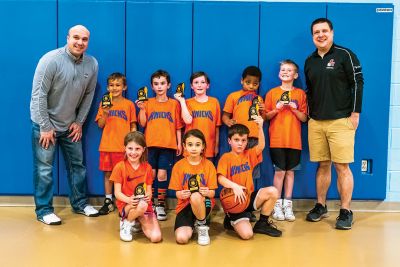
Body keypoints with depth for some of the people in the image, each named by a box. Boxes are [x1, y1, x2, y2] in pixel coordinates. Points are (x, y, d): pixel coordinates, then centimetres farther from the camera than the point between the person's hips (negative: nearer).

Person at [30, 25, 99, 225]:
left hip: (71, 124, 5)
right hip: (46, 123, -5)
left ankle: (80, 204, 26)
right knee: (44, 168, -1)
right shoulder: (51, 60, -19)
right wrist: (45, 127, -18)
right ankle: (43, 210, 10)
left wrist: (79, 122, 3)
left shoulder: (92, 64, -4)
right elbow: (39, 95, -19)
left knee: (77, 164, 12)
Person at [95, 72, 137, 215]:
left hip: (124, 146, -2)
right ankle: (108, 202, 17)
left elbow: (133, 126, 3)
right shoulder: (104, 104, 8)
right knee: (108, 173, 7)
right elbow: (100, 125, 6)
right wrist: (105, 113, -11)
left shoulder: (129, 104, 2)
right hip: (107, 145, 3)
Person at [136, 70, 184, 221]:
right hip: (150, 144, 1)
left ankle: (161, 205, 7)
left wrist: (179, 143, 3)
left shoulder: (174, 104, 7)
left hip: (168, 144, -1)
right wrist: (141, 109, -10)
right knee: (150, 174, 1)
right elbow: (142, 123, 3)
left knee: (162, 174, -3)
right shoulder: (148, 103, 9)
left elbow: (178, 126, 7)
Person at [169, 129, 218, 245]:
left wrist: (207, 193, -26)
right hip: (185, 205, 0)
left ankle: (202, 225, -10)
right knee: (181, 238, -26)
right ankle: (191, 224, 10)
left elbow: (212, 193, -3)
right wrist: (181, 194, -22)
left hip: (204, 204, 0)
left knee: (195, 196, -38)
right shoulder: (178, 166, 0)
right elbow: (178, 193, 1)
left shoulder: (209, 165, -1)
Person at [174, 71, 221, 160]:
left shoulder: (214, 102, 5)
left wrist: (217, 145, 9)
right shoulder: (188, 103, 4)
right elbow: (188, 120, -14)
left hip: (209, 149, 1)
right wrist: (182, 101, -10)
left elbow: (217, 126, 8)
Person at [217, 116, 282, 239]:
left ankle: (262, 223, 1)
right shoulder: (226, 157, -5)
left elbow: (261, 146, -12)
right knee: (246, 234, -23)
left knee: (273, 192, -22)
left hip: (250, 197, 5)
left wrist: (260, 127, -25)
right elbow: (220, 178, -17)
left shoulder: (249, 155, 8)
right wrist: (234, 186, -34)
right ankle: (232, 221, 13)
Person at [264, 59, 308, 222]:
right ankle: (277, 205, 7)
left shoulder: (300, 94, 7)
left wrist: (295, 109, -11)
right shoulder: (272, 93, 6)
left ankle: (288, 204, 13)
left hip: (294, 140, 1)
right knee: (280, 171, -4)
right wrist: (276, 109, -11)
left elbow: (304, 118, 6)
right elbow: (266, 116, 5)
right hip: (276, 139, -1)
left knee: (290, 171, 5)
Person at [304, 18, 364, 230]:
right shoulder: (310, 61, 13)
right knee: (323, 166, 10)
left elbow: (358, 83, -5)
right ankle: (321, 206, 19)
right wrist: (309, 114, 14)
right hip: (316, 122, 5)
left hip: (341, 121, -5)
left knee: (342, 167, -5)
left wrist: (355, 113, -9)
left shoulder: (344, 55, -3)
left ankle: (346, 212, 3)